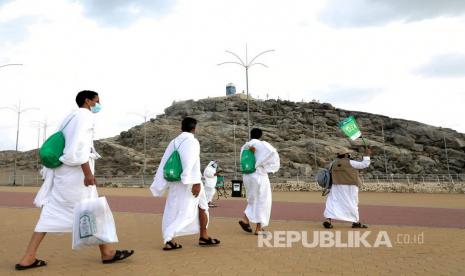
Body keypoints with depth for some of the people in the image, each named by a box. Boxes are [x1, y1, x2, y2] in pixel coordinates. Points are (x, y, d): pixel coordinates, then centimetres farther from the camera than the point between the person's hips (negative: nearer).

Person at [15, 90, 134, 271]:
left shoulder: (71, 117, 21)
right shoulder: (84, 115, -8)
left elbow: (71, 144, 19)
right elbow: (79, 145, -20)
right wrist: (88, 172, -23)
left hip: (63, 171, 9)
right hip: (76, 171, -9)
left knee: (51, 213, 7)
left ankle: (28, 258, 7)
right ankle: (107, 252, 12)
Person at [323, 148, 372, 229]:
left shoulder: (335, 164, 8)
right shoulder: (350, 163, -8)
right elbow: (364, 164, -2)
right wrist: (367, 155, 8)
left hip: (337, 187, 4)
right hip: (349, 187, -4)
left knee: (333, 202, 1)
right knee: (351, 204, 8)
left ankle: (328, 221, -13)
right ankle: (356, 222, 19)